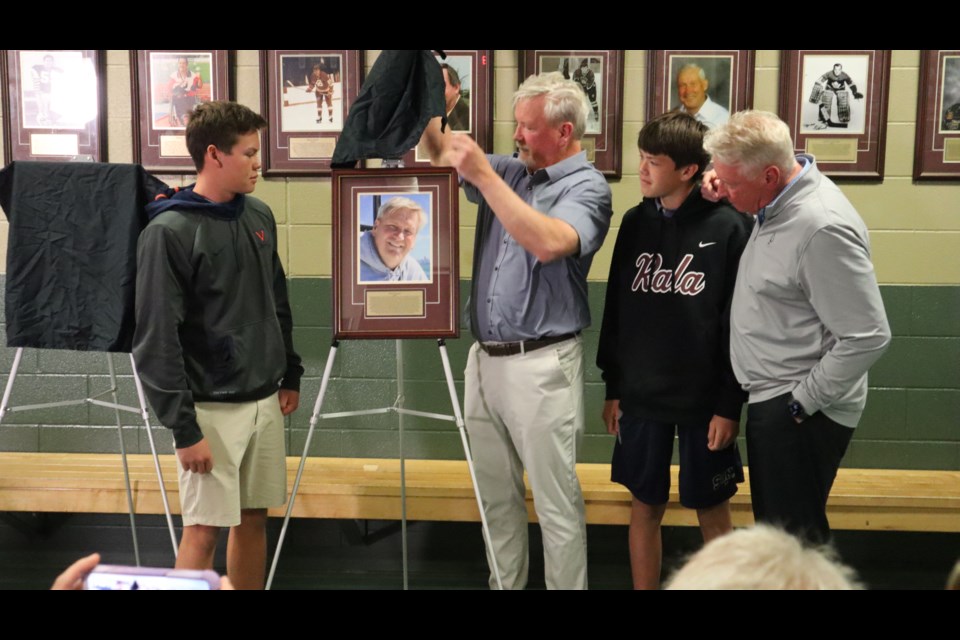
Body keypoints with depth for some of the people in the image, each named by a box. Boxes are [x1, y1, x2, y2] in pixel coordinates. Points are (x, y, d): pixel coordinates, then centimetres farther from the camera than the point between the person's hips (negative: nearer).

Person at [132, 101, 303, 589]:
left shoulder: (259, 216, 6)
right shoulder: (168, 232, -14)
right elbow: (156, 340, -15)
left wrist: (291, 374, 16)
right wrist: (184, 428, -17)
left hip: (264, 402, 6)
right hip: (211, 407, -6)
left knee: (254, 519, 13)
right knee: (203, 528, 0)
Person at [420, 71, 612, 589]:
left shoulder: (586, 186, -9)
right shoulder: (508, 172, 11)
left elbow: (549, 243, -27)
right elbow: (442, 152, 17)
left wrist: (483, 174, -25)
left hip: (541, 365, -7)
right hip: (484, 358, 7)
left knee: (556, 503, 1)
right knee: (495, 496, 15)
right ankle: (503, 584, 27)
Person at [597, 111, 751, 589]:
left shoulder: (730, 228, -10)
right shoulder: (635, 222, 3)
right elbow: (616, 310, 8)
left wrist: (731, 405, -10)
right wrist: (613, 388, 9)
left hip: (705, 401, -3)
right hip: (641, 397, 4)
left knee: (712, 512, 10)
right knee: (645, 507, 13)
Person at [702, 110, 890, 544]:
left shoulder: (822, 229, -25)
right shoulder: (778, 200, 2)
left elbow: (867, 337, -24)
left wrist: (801, 403, -17)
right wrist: (723, 192, 3)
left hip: (797, 413, -9)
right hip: (773, 399, 9)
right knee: (775, 530, 20)